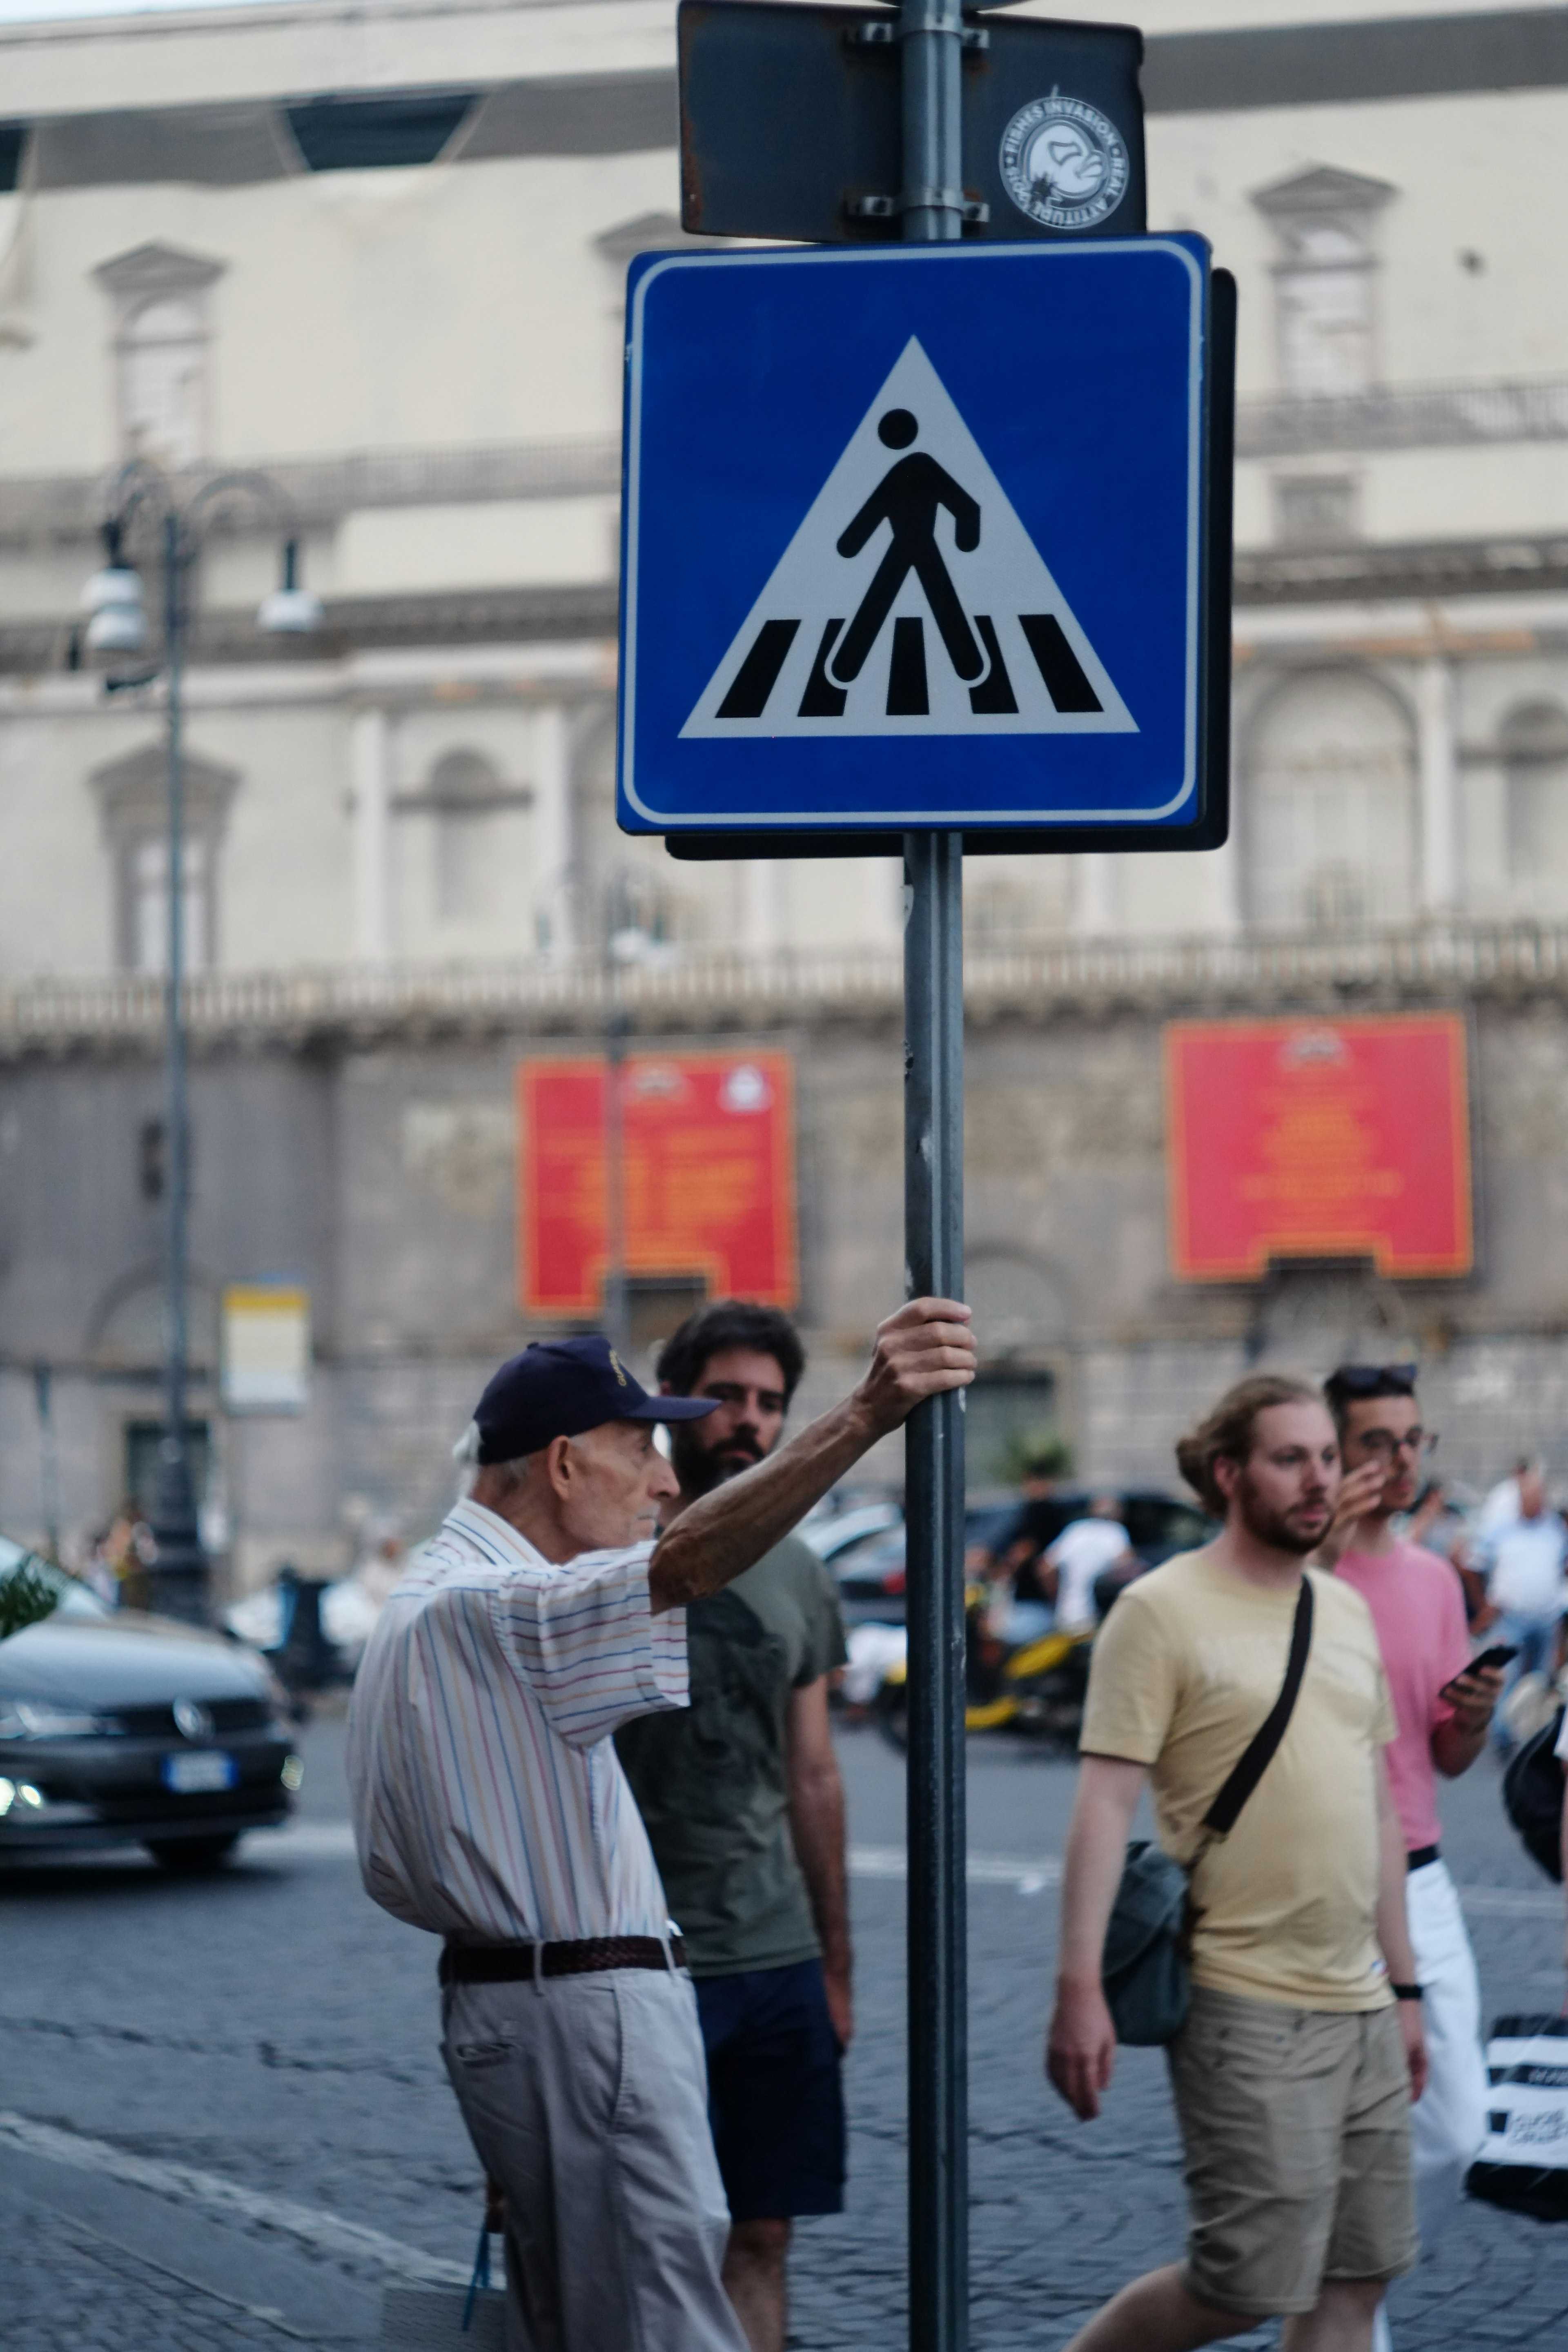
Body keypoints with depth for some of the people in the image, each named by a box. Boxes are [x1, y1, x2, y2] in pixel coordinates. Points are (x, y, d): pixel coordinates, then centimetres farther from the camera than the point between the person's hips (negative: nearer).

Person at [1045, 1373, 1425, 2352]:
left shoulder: (1348, 1611, 14)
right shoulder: (1162, 1611, -9)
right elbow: (1105, 1803, -13)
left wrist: (1404, 1985, 19)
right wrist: (1080, 1987, -20)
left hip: (1359, 2005, 7)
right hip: (1246, 2005, -7)